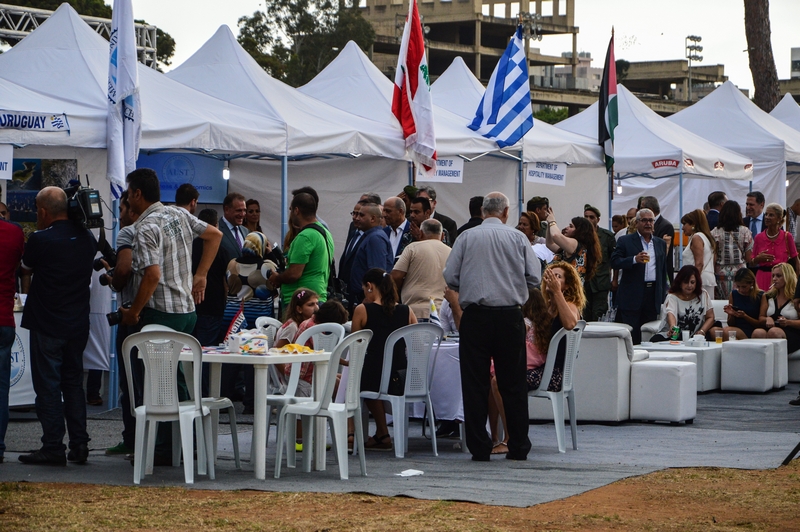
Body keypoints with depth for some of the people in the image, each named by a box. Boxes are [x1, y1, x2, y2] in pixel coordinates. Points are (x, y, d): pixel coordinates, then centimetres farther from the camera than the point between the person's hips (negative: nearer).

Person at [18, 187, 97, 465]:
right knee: (74, 384, 13)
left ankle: (53, 448, -1)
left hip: (46, 325, -6)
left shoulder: (40, 239, -16)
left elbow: (26, 268, 1)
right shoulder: (87, 238, 2)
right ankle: (79, 445, 12)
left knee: (48, 385, -1)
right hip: (78, 324, 6)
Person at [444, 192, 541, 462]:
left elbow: (450, 276, -1)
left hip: (475, 315, -1)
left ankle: (479, 447, 2)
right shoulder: (518, 238, 2)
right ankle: (518, 447, 9)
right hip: (510, 316, 1)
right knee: (512, 383, 7)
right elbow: (535, 276, 1)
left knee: (475, 382, 3)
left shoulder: (467, 237, 1)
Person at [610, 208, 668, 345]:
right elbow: (614, 262, -8)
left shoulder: (660, 244, 16)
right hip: (632, 296, -4)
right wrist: (635, 259, -23)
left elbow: (663, 270, 19)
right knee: (631, 336, -5)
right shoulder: (625, 241, 2)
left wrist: (662, 296, 13)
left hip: (653, 295, 4)